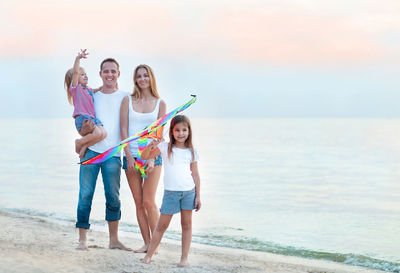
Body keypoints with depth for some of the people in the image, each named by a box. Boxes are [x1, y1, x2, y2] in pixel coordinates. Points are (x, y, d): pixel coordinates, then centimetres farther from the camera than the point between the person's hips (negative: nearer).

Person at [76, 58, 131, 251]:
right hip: (91, 151, 1)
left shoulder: (125, 97, 8)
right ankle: (82, 239, 4)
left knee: (113, 198, 4)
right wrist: (86, 127, -9)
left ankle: (114, 240, 15)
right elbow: (82, 128, 14)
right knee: (85, 195, -2)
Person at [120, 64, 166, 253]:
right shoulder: (128, 101, 6)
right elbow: (123, 130, 1)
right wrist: (129, 157, -7)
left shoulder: (160, 104, 5)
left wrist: (152, 158, -10)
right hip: (131, 155, 2)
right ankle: (146, 243, 10)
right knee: (138, 202, 3)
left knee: (148, 201, -9)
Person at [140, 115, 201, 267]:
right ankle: (149, 255, 12)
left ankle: (184, 257, 13)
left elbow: (195, 174, 9)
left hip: (189, 191, 2)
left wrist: (198, 196, 6)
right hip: (170, 192, -1)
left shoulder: (191, 151, 7)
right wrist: (150, 145, -20)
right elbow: (144, 157, -1)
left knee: (186, 224, 6)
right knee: (162, 225, 3)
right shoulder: (165, 147, 2)